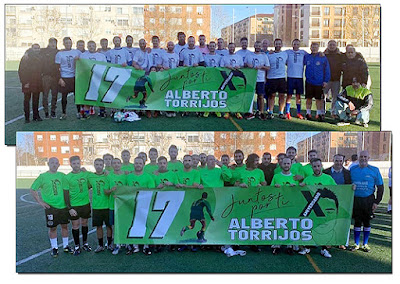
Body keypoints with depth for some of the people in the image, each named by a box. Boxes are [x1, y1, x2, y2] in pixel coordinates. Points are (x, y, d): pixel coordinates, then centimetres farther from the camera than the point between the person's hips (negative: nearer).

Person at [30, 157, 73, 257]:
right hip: (50, 207, -3)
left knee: (64, 226, 10)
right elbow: (32, 190, -2)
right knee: (52, 228, 4)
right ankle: (54, 248, 18)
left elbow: (67, 189, 18)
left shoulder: (62, 175, 6)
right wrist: (40, 202, -5)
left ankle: (66, 246, 24)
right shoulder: (43, 176, -4)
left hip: (63, 206, 3)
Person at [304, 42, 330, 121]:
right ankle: (308, 113, 18)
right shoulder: (306, 57, 5)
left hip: (319, 82, -1)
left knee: (319, 99, 5)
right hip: (309, 82, 2)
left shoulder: (323, 58, 0)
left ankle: (319, 113, 15)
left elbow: (327, 70, 2)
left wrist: (326, 81, -2)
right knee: (308, 98, 7)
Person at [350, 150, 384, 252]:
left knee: (367, 222, 8)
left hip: (368, 200, -1)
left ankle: (365, 244, 21)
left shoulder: (374, 170, -2)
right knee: (357, 222, 7)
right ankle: (356, 244, 18)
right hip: (355, 200, 1)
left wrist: (377, 202, -4)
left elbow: (380, 187, 2)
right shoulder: (352, 170, 3)